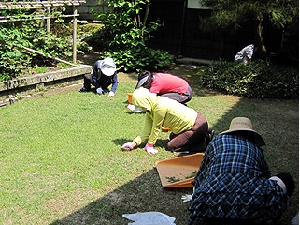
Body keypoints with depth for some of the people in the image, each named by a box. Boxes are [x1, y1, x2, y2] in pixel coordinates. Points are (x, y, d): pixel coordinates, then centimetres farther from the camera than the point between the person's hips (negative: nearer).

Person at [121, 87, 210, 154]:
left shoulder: (160, 106, -23)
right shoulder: (150, 109, 6)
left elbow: (156, 128, -14)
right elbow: (147, 131, 4)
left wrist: (150, 145, -2)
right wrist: (134, 143, -6)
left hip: (198, 126, -10)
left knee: (172, 146, -6)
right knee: (172, 137, 25)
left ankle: (206, 144, -6)